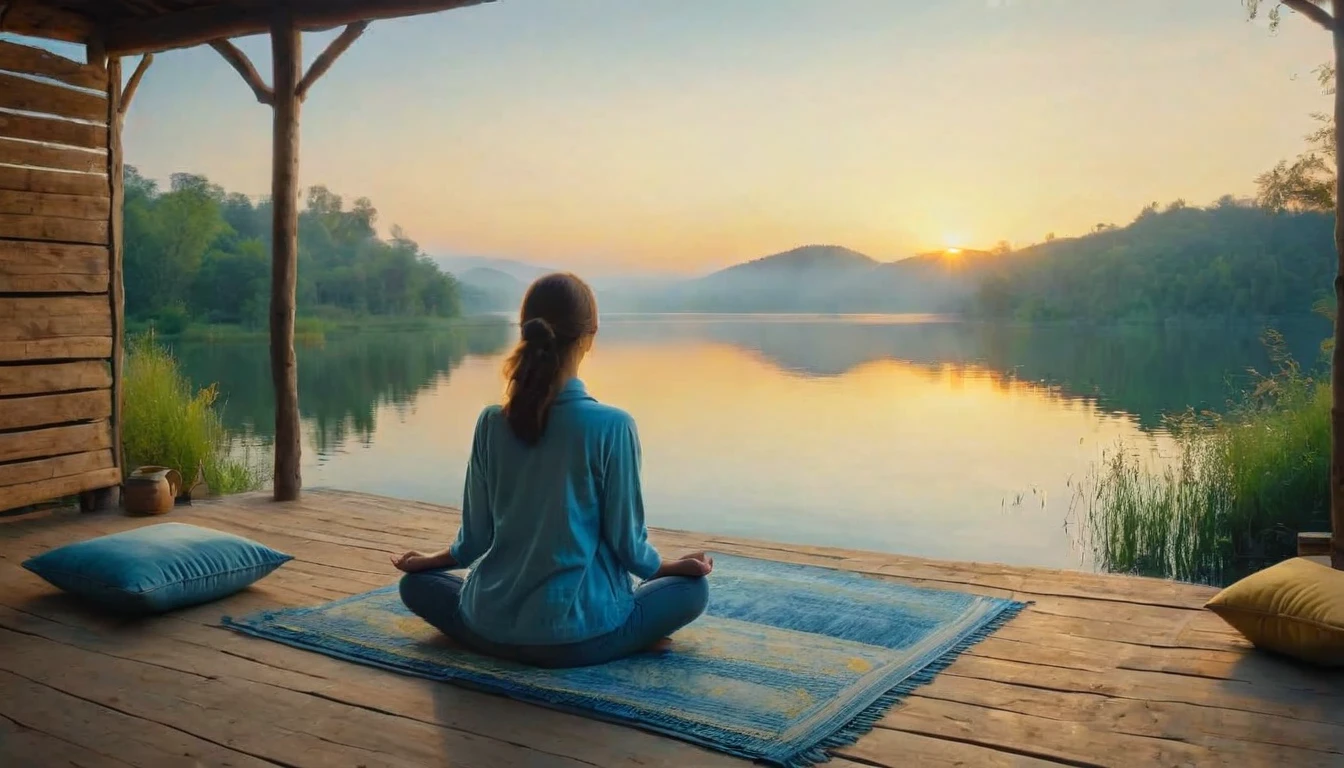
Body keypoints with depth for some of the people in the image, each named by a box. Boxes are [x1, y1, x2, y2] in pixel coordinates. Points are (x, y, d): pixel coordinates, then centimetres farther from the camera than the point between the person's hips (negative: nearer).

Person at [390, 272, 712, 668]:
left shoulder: (492, 423, -5)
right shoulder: (612, 426, -16)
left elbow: (475, 538, 2)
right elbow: (626, 542, -9)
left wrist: (429, 559, 24)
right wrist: (677, 564, 12)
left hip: (493, 629, 2)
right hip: (577, 632, -2)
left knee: (416, 584, 31)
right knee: (692, 588, 19)